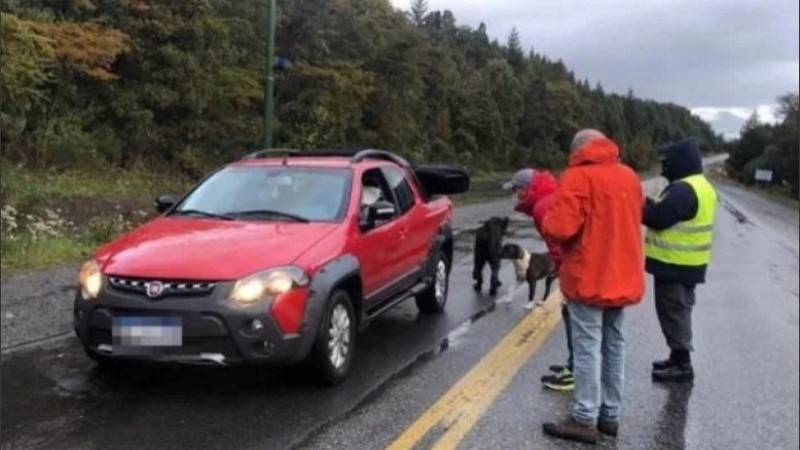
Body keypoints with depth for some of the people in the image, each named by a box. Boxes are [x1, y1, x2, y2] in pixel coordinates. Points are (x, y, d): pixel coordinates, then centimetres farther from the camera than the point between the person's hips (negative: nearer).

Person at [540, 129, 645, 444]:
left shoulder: (578, 176, -13)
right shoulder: (629, 176, 11)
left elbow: (561, 228, -21)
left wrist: (546, 213, -2)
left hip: (589, 278, -7)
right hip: (623, 277, 8)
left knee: (588, 348, -2)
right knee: (614, 346, 13)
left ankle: (585, 420, 3)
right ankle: (610, 415, 21)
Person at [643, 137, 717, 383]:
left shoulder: (682, 190, -22)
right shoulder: (702, 187, 13)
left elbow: (656, 217, -23)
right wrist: (651, 204, 5)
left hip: (674, 265, -10)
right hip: (688, 264, 10)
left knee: (672, 312, -2)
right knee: (679, 311, 18)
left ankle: (682, 364, 5)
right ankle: (679, 358, 28)